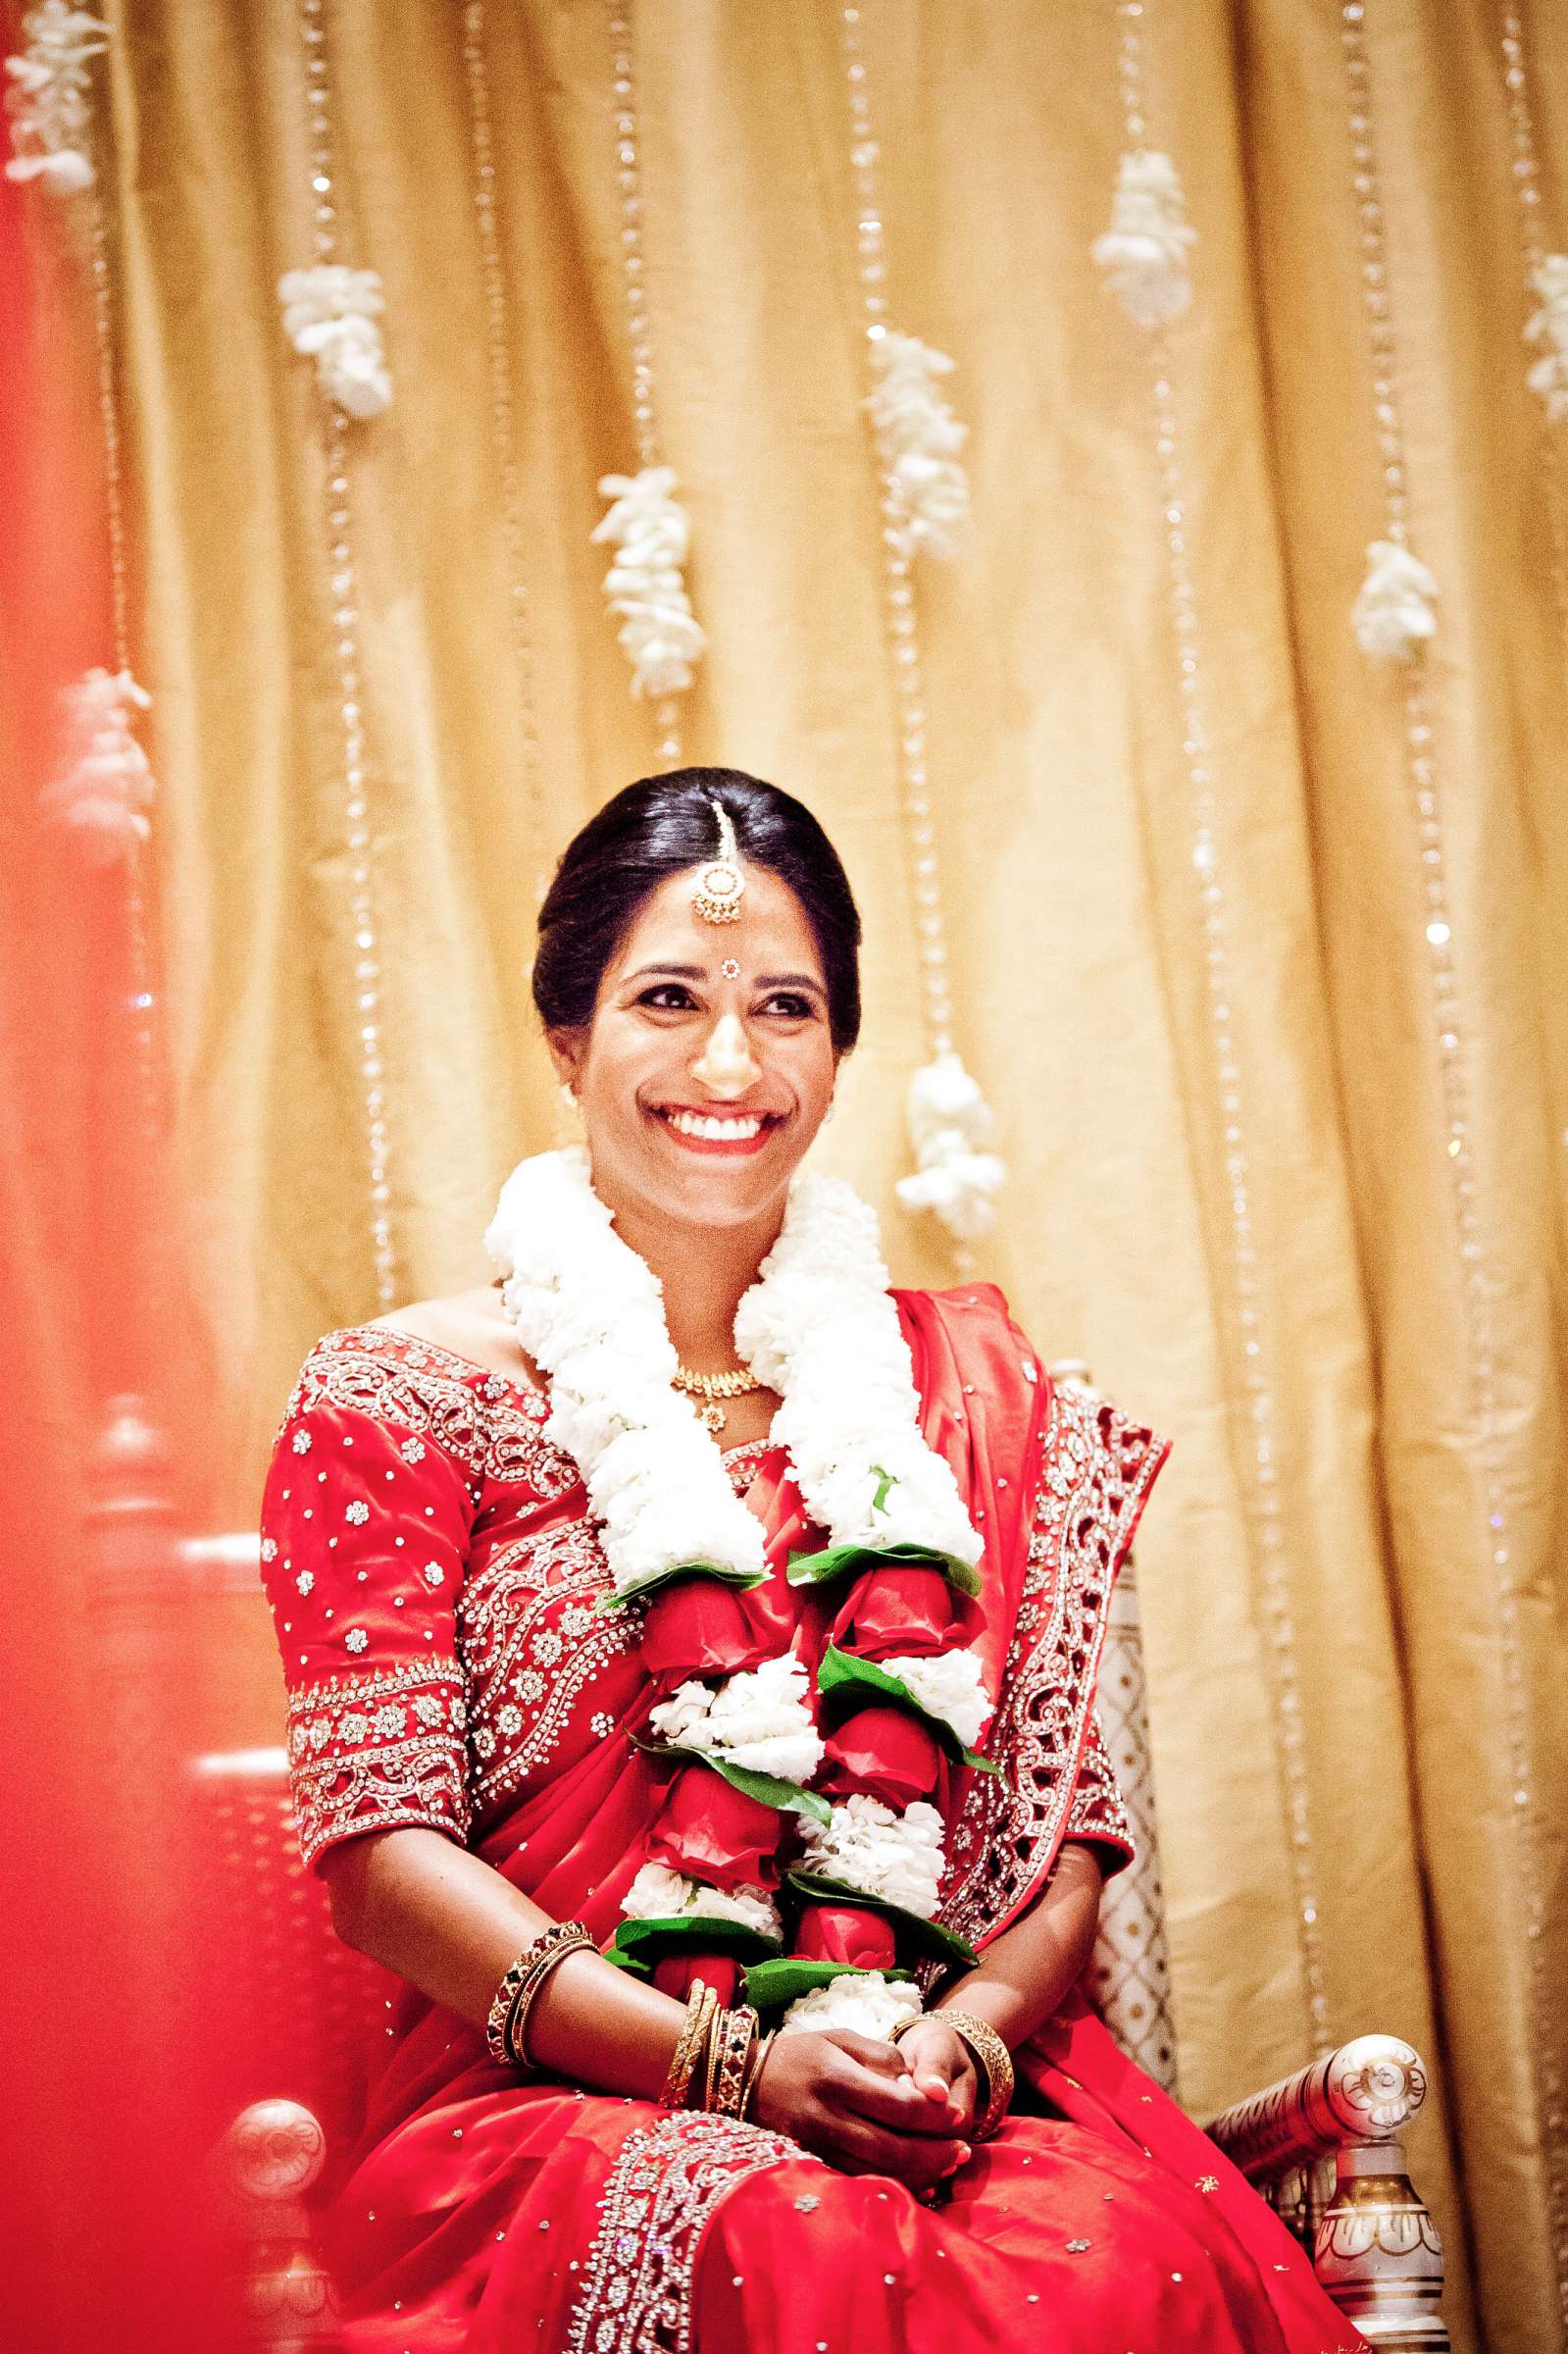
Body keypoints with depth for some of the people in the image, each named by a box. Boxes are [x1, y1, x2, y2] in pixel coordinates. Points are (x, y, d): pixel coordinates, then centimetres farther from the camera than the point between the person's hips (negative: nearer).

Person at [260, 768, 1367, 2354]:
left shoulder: (969, 1383, 15)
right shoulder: (405, 1400, 4)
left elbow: (1064, 1817, 11)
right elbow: (384, 1850, -3)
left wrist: (975, 2030, -12)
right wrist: (733, 2062, -16)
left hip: (949, 2093, 3)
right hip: (554, 2100, -3)